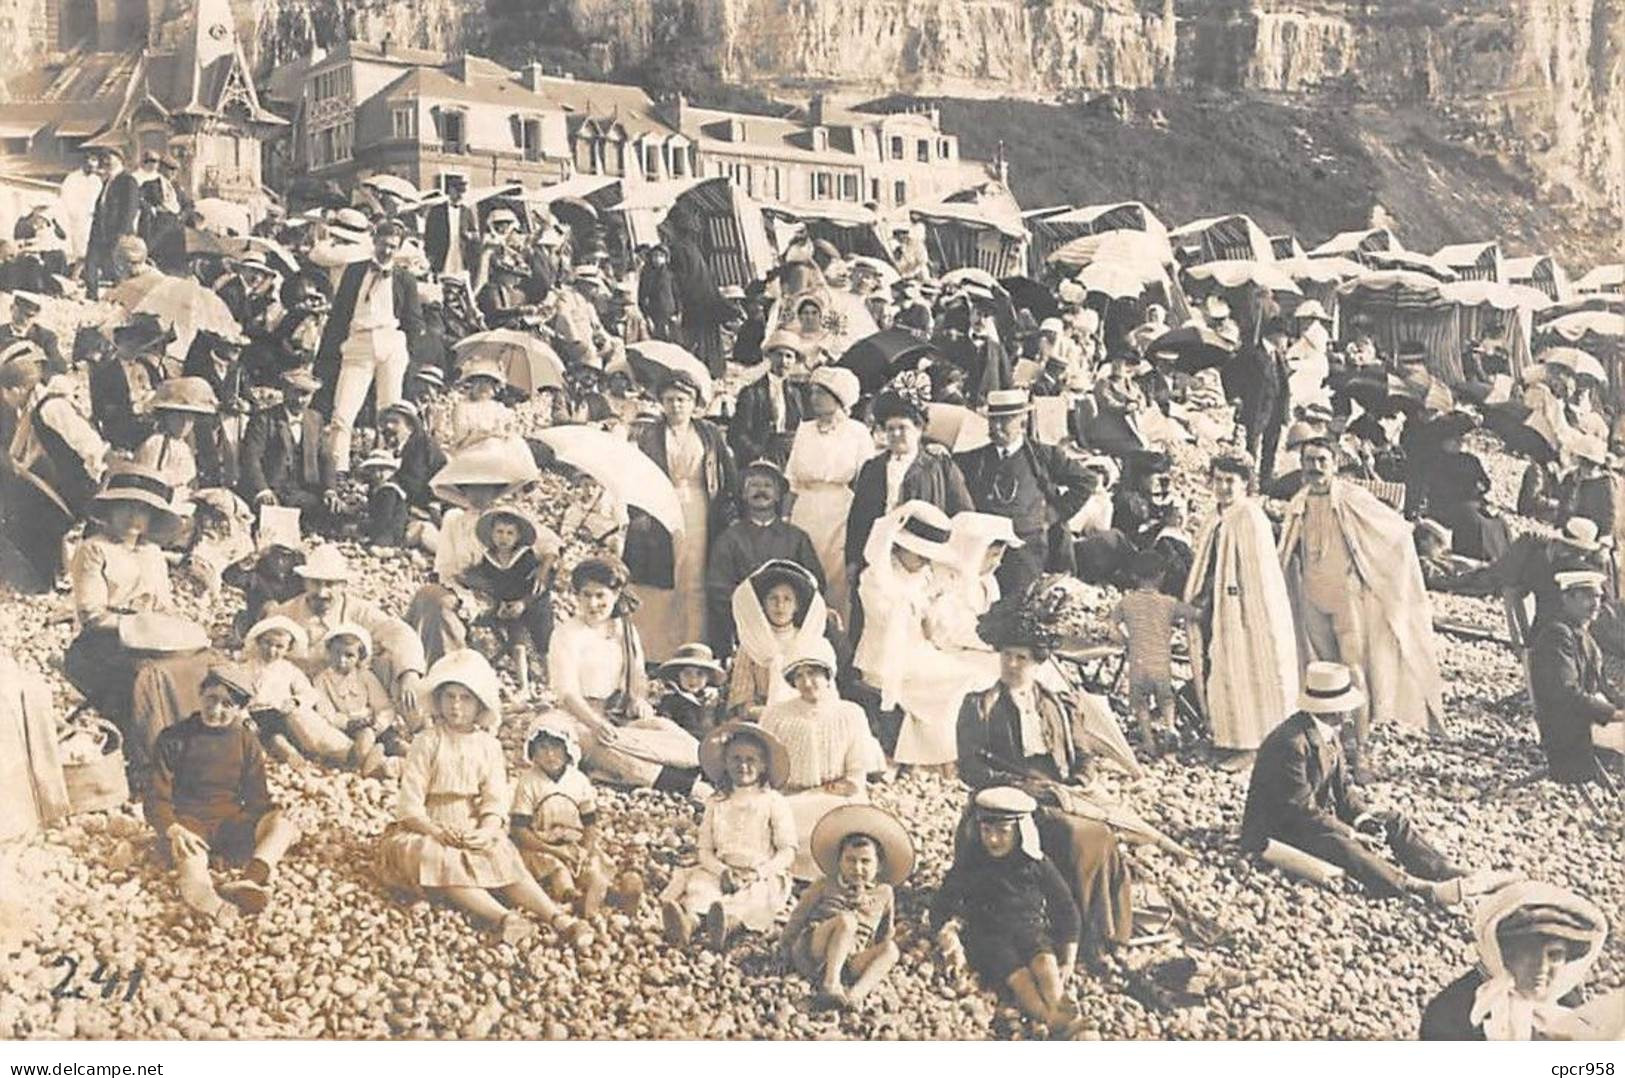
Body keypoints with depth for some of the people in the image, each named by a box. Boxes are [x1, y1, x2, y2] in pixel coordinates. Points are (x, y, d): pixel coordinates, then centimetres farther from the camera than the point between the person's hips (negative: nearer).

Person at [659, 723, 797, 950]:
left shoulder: (774, 802, 3)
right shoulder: (716, 803, 13)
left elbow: (787, 850, 0)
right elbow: (705, 850, 11)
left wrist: (759, 873, -15)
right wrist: (722, 871, -11)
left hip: (764, 875, -3)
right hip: (723, 872, 3)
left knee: (757, 895, -36)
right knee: (698, 883, -28)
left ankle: (726, 922, -66)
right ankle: (688, 920, -59)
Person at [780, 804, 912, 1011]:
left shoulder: (884, 894, 13)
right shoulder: (825, 885, 7)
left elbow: (886, 934, 22)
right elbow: (797, 918, 12)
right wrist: (785, 947, 9)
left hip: (849, 964, 3)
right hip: (810, 956, -3)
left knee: (890, 949, -24)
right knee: (846, 920, -29)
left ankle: (857, 993, -48)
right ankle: (830, 984, -43)